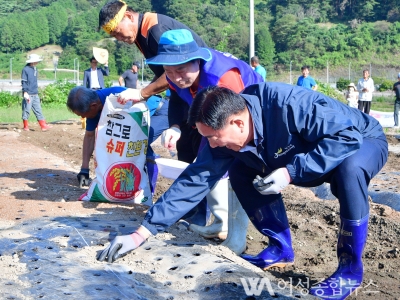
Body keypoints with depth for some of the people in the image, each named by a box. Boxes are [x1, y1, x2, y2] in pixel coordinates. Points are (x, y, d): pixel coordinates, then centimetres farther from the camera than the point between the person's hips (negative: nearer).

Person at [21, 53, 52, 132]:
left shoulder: (35, 69, 14)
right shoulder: (26, 69, -10)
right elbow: (23, 81, -12)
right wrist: (25, 92, -19)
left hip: (35, 95, 7)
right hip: (28, 95, -7)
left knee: (38, 110, 5)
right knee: (26, 110, 1)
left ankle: (43, 126, 3)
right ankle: (26, 127, 10)